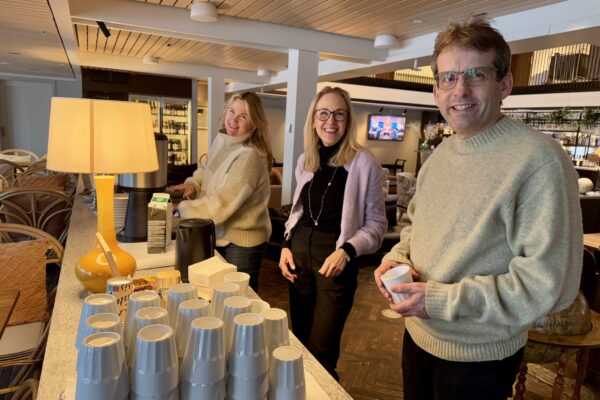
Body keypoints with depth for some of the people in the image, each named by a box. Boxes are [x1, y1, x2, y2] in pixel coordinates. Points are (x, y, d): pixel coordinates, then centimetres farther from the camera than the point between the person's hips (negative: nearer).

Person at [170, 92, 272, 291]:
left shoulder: (249, 156, -26)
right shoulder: (221, 140, 0)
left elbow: (223, 202, -30)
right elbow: (209, 170, 18)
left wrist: (182, 210, -23)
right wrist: (193, 183, -3)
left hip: (241, 241, -8)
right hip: (218, 235, 8)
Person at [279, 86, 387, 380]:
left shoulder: (363, 162, -11)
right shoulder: (305, 160, 6)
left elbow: (376, 224, -7)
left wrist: (346, 251, -21)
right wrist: (287, 245, 4)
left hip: (335, 260, -5)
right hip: (299, 254, 6)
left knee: (320, 352, 4)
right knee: (299, 342, 19)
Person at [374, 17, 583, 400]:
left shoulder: (538, 159, -21)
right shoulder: (441, 153, 3)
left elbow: (550, 281, -24)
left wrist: (444, 300, -25)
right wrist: (396, 258, -6)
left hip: (478, 357, -6)